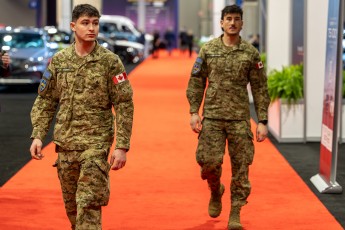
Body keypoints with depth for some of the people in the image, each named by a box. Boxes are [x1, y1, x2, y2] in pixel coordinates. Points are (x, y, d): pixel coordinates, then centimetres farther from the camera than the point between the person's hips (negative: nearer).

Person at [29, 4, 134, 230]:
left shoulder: (110, 61, -5)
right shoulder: (59, 60, 5)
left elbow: (124, 106, -5)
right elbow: (45, 101, 10)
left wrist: (122, 146, -11)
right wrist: (38, 135, 0)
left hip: (96, 143, -4)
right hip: (65, 143, 4)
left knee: (89, 204, -10)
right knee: (71, 205, 13)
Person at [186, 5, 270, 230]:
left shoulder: (251, 53, 3)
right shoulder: (208, 49, 4)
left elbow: (260, 89, 4)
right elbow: (196, 82, 6)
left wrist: (263, 121, -1)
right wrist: (194, 112, -3)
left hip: (240, 118, 0)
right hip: (212, 116, 0)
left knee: (240, 166, 0)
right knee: (209, 161, -7)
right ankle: (216, 191, 26)